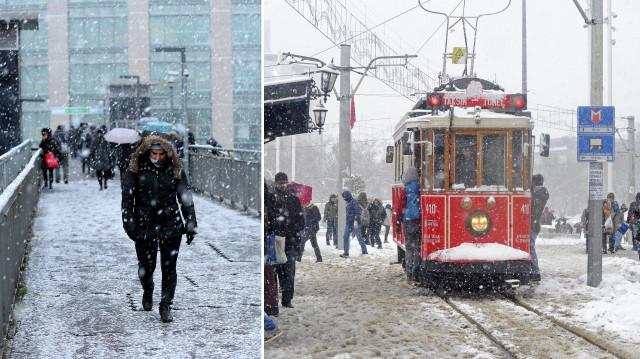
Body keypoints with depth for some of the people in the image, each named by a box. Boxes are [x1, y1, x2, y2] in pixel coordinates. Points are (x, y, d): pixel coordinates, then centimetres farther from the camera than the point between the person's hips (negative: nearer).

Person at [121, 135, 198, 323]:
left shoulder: (176, 171, 2)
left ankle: (165, 306, 12)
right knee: (146, 266, 4)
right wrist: (129, 223, -7)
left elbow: (186, 198, 7)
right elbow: (127, 197, 0)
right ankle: (147, 291, 37)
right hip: (145, 227, 0)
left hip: (171, 227, 1)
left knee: (169, 267, 0)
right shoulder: (136, 170, -2)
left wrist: (191, 224, 4)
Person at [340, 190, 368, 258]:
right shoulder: (348, 203, 15)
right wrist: (346, 221, 24)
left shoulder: (354, 202, -12)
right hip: (349, 223, 9)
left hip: (355, 224, -9)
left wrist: (356, 220, -27)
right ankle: (346, 253, 3)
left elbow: (357, 212, -19)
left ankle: (365, 252, 9)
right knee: (345, 237, 2)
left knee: (359, 238, 0)